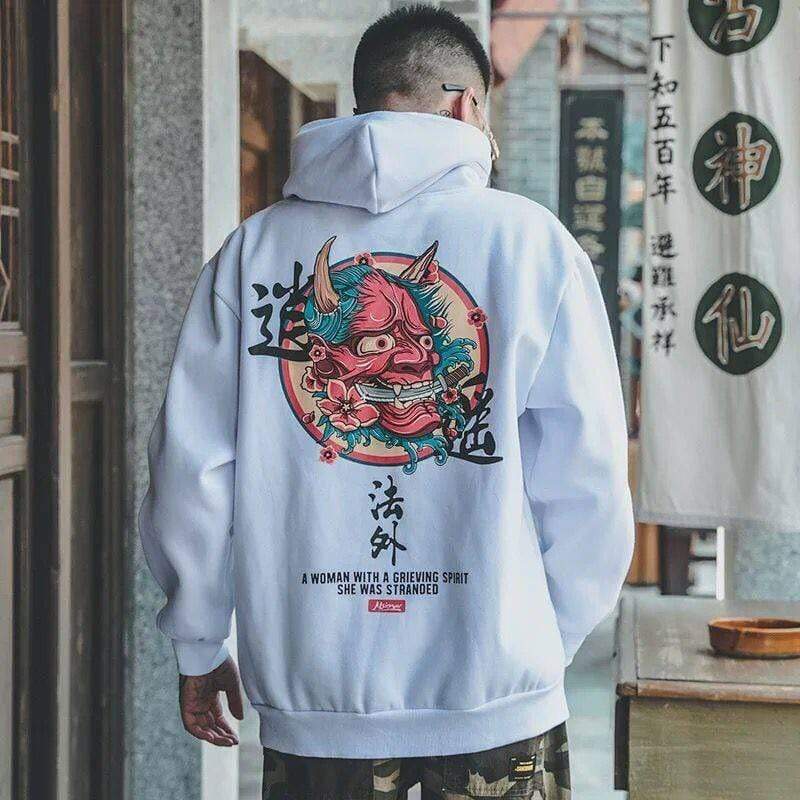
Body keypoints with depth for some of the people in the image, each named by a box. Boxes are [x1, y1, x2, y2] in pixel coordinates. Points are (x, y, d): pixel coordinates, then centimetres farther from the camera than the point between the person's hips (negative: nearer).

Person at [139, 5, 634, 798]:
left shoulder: (255, 248, 3)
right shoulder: (531, 240, -3)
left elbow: (191, 466, 2)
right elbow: (584, 483, -5)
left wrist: (199, 646, 15)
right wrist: (546, 641, 10)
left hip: (310, 692, 2)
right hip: (497, 695, -2)